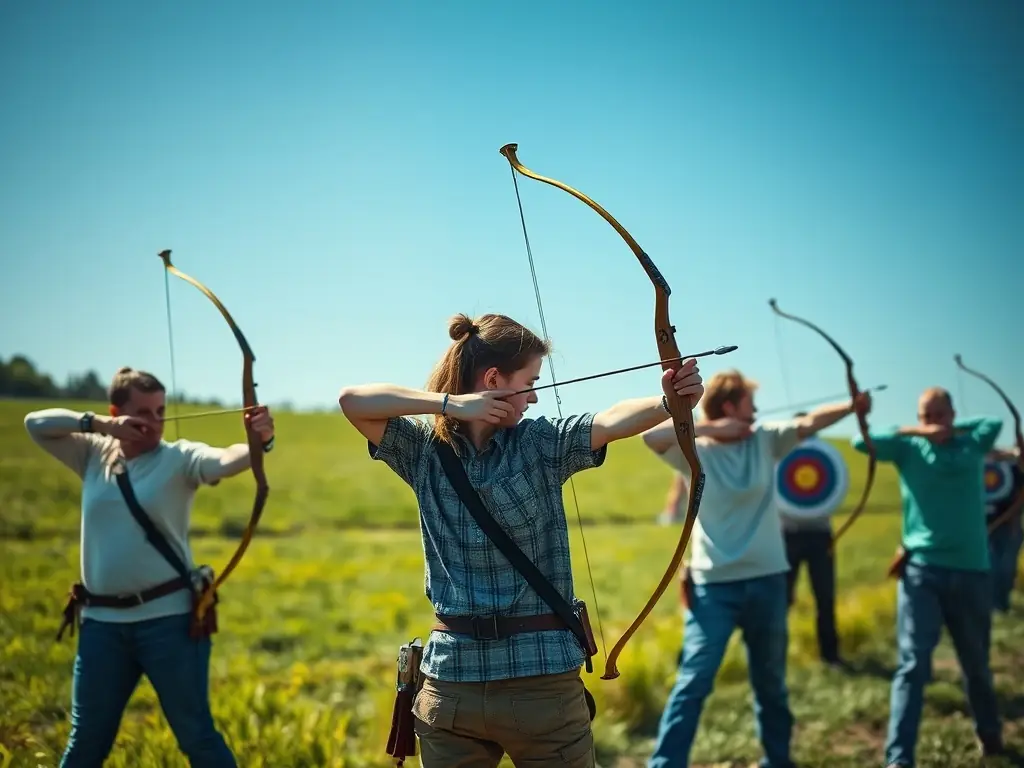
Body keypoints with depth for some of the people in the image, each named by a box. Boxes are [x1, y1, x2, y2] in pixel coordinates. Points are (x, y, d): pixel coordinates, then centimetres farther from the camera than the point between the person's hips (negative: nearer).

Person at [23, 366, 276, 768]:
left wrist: (260, 442, -46)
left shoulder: (179, 458, -5)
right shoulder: (94, 455, 8)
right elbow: (36, 423, 2)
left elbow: (226, 460, -24)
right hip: (102, 621, 4)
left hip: (169, 618, -4)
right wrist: (98, 424, -11)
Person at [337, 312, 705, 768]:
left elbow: (614, 420, -19)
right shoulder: (425, 450, 2)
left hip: (543, 679, 0)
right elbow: (352, 401, -8)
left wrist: (669, 401, -38)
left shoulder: (541, 444, -1)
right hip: (451, 679, 1)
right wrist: (448, 403, -15)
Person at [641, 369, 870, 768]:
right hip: (713, 585, -4)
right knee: (694, 679, -9)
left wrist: (852, 406, -14)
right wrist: (709, 427, -21)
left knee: (771, 680, 18)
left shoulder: (766, 439, 6)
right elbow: (651, 435, -21)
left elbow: (810, 422, -3)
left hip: (766, 580, 4)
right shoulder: (695, 451, -5)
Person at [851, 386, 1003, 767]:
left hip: (971, 569, 2)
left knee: (976, 662, 18)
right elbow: (861, 440, -7)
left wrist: (951, 430, 2)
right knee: (913, 664, -9)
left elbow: (996, 420, 1)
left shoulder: (972, 444, 9)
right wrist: (916, 432, -10)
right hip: (921, 570, -2)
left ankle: (989, 733, 42)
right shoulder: (908, 448, 3)